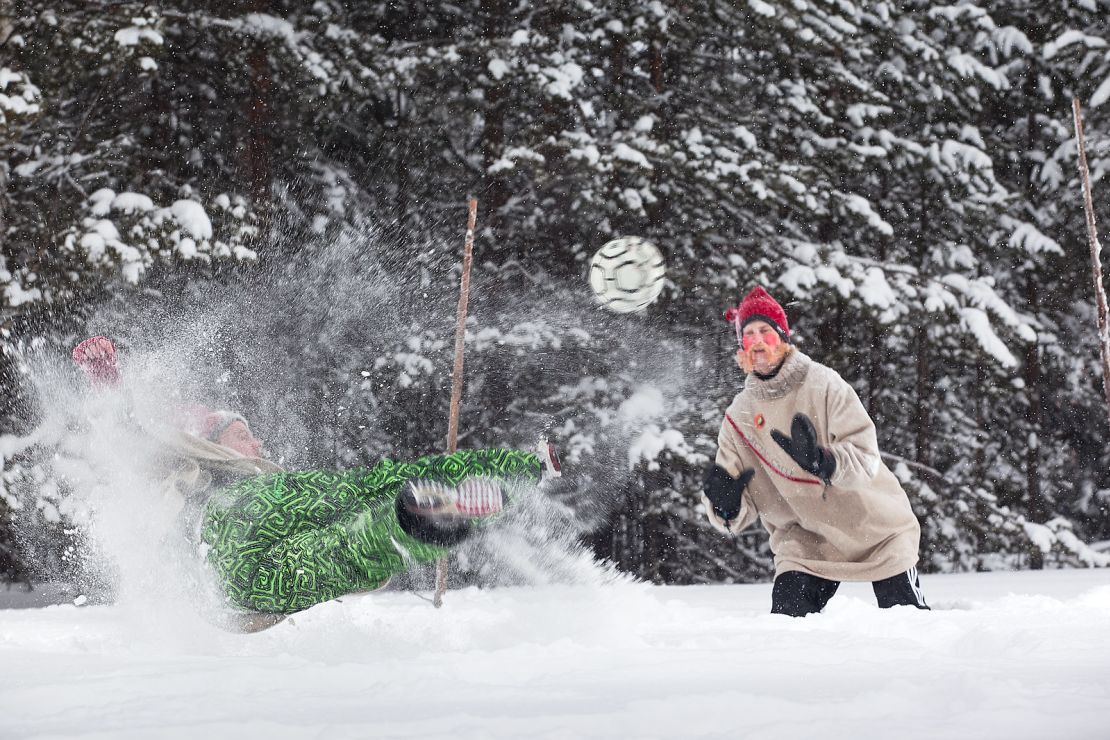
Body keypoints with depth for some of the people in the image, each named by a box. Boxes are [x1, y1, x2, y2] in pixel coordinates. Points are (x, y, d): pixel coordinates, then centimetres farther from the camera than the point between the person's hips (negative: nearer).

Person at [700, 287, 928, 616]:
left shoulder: (822, 383, -13)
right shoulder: (739, 417, -2)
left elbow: (865, 456, -21)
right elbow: (745, 504, -3)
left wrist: (822, 460, -41)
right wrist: (726, 506, -27)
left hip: (875, 527, -2)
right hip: (804, 538, 2)